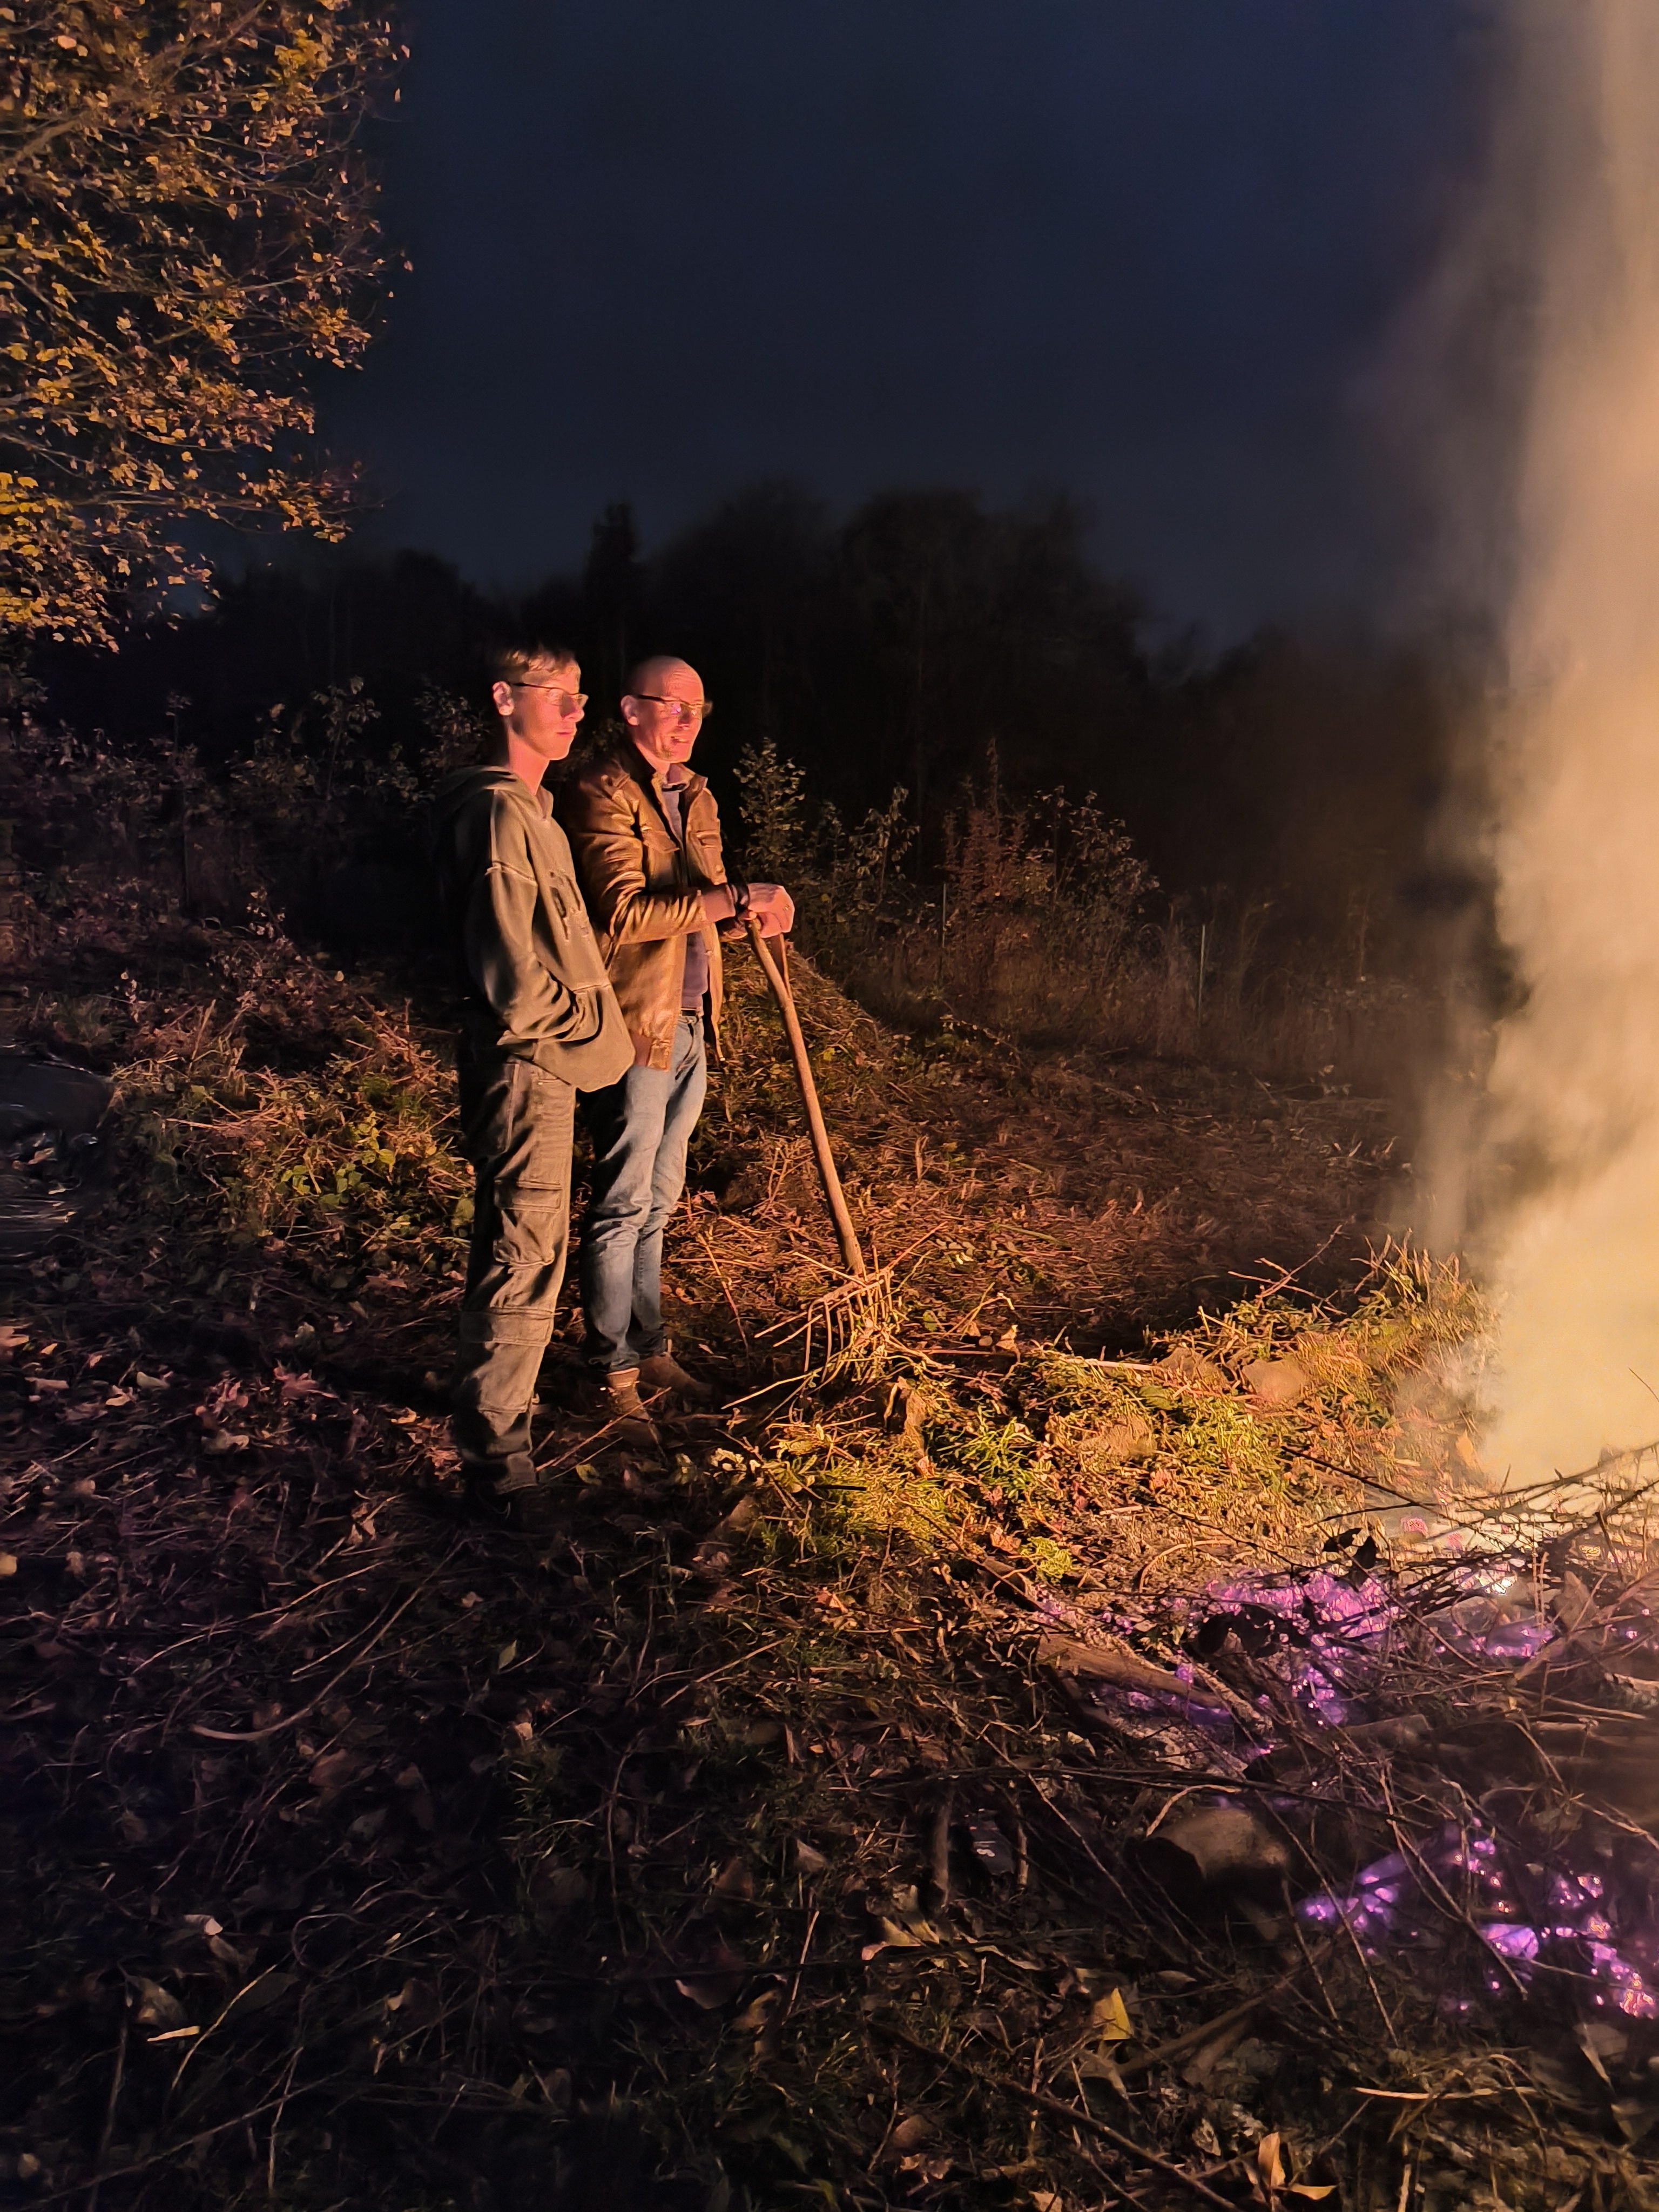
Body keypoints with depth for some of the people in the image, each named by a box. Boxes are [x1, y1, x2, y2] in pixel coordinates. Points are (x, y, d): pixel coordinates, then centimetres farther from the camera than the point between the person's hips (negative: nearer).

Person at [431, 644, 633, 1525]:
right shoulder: (501, 811, -20)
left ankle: (492, 1398, 40)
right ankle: (495, 1452, 9)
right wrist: (588, 1016, -11)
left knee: (512, 1247, 22)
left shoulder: (525, 805, 13)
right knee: (525, 1261, -3)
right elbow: (515, 979, -25)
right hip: (527, 1065, -11)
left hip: (533, 1063, 11)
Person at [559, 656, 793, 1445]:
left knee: (657, 1201, 16)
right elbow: (624, 911, -23)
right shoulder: (601, 794, -10)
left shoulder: (696, 797, 16)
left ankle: (650, 1349, 28)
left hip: (689, 1027, 8)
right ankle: (614, 1376, 11)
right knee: (622, 1205, -1)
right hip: (633, 1028, -8)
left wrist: (749, 913, -4)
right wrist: (731, 898, -24)